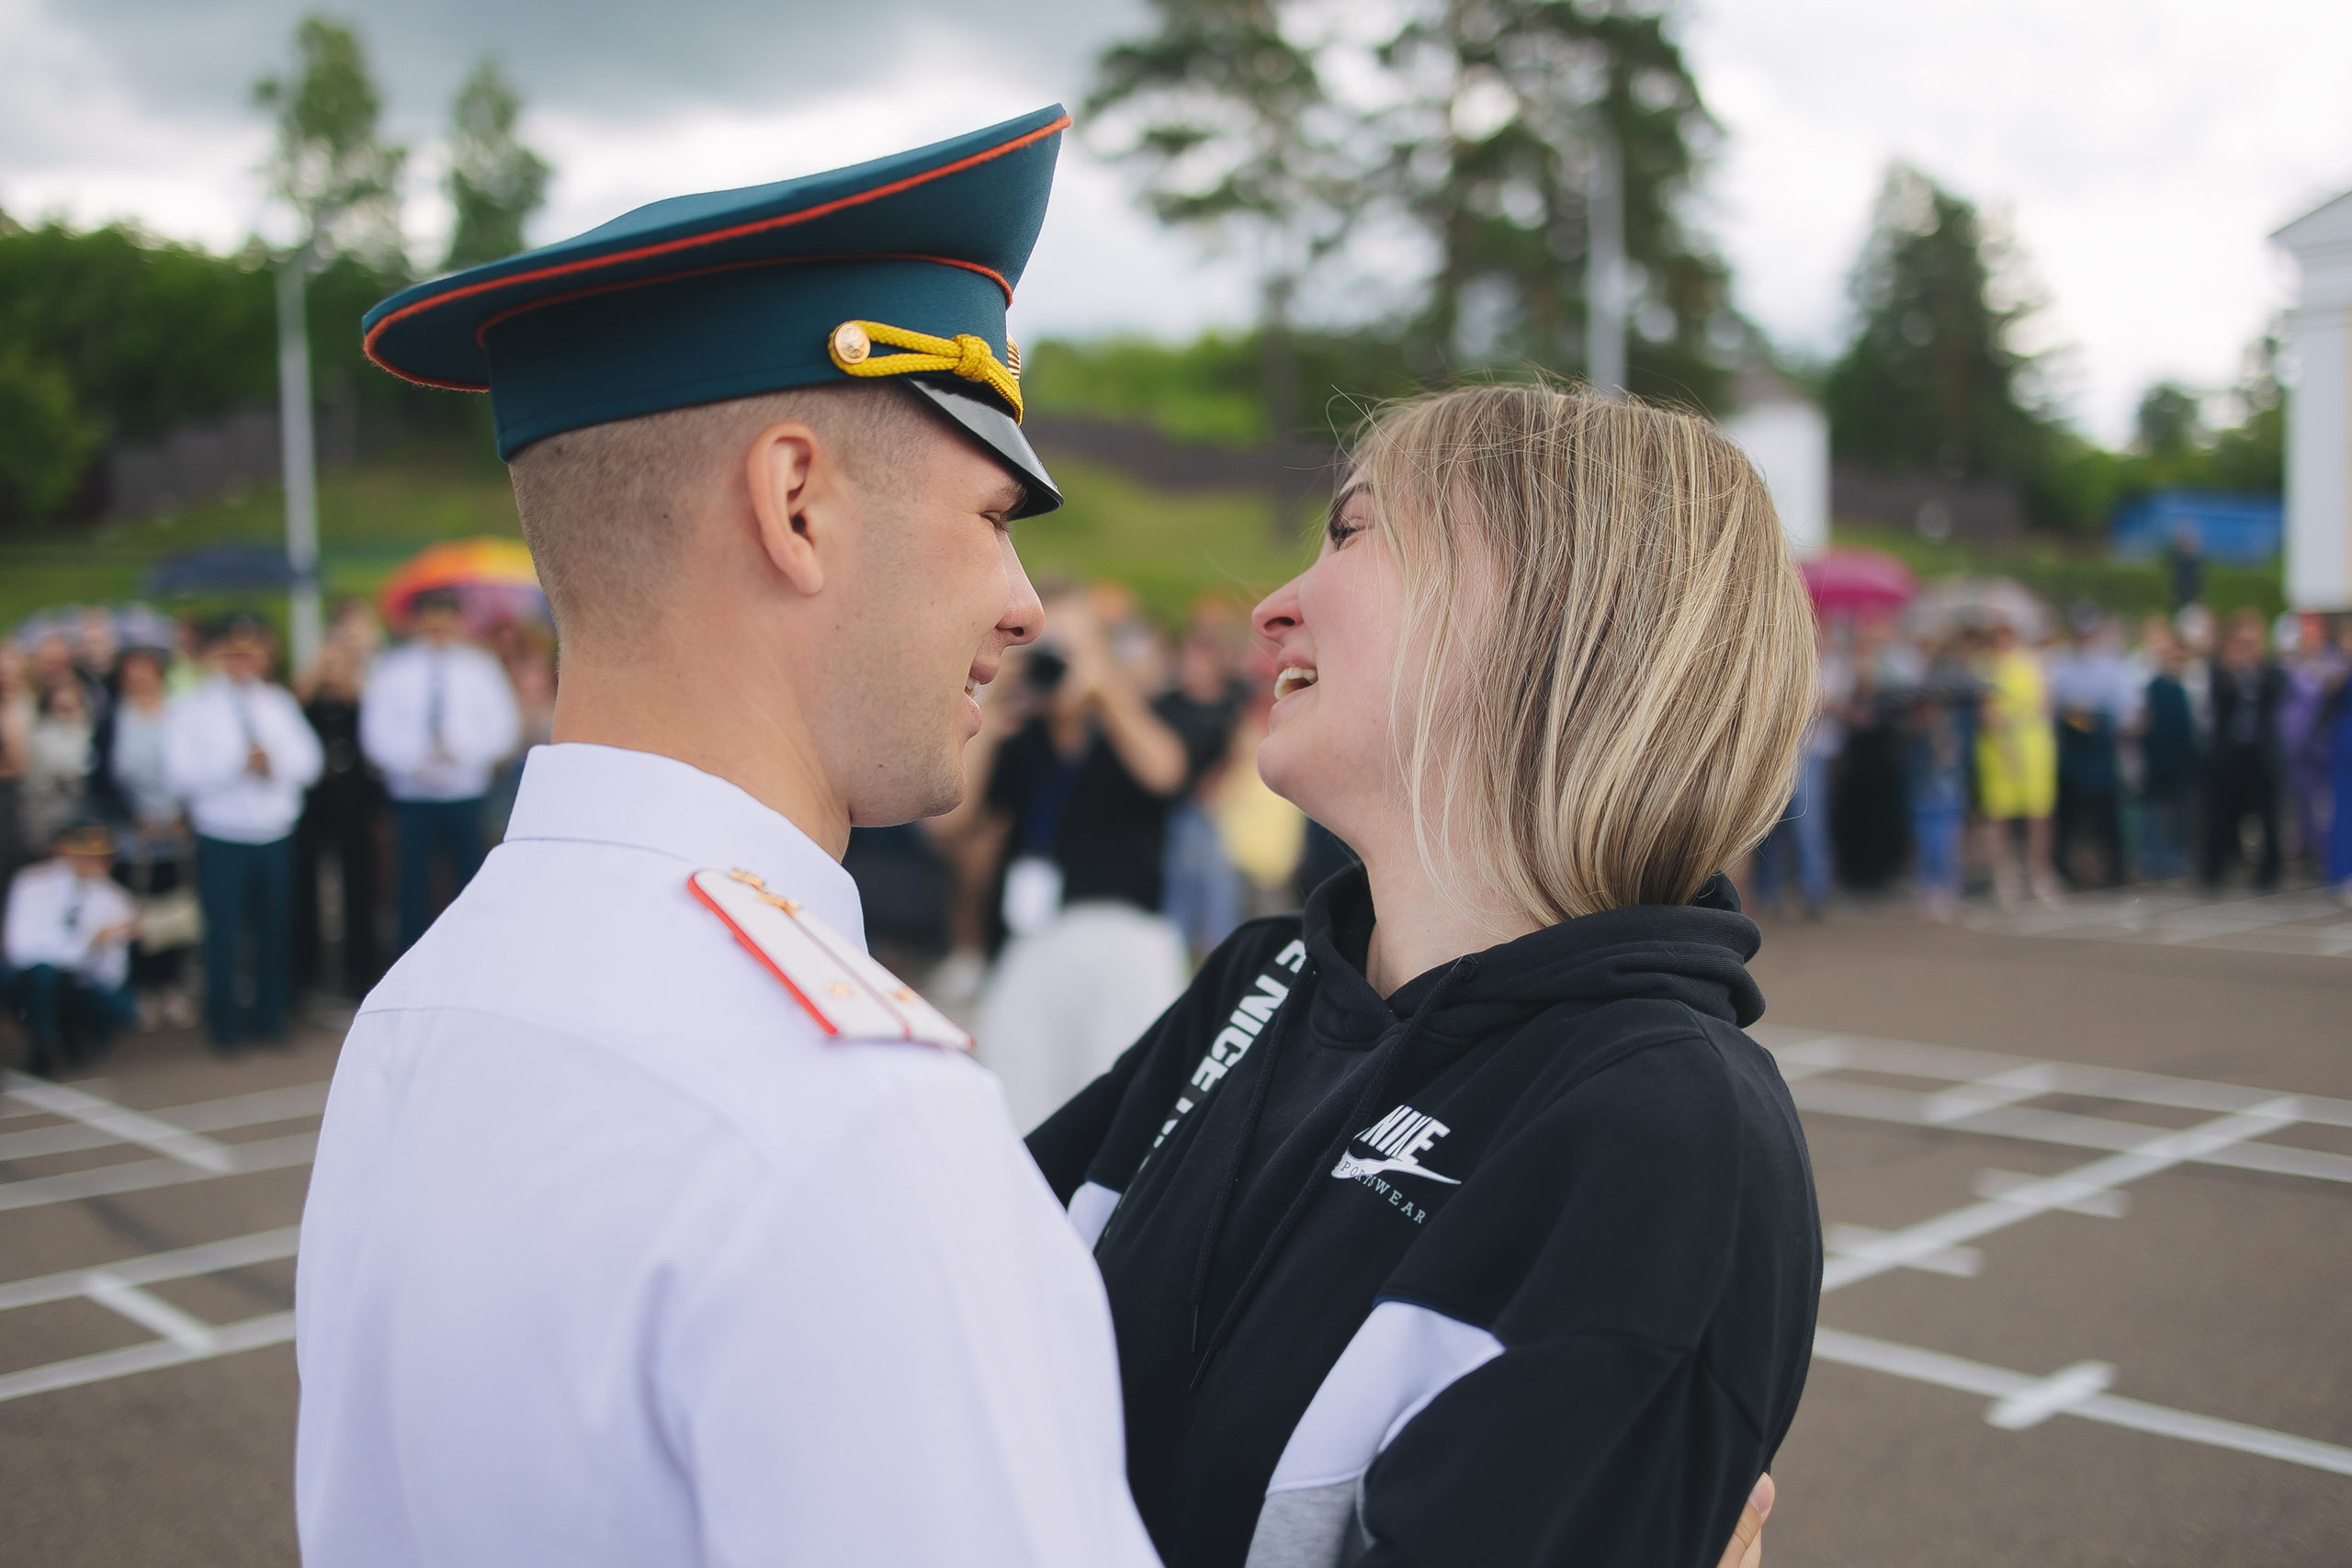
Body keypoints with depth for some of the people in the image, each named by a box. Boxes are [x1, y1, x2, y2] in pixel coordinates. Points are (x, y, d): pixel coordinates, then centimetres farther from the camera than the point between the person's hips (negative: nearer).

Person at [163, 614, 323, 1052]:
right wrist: (237, 766, -18)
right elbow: (180, 774, -12)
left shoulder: (279, 703, 12)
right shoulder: (191, 708, 0)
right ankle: (225, 1026, 14)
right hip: (222, 839, -3)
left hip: (277, 836, 3)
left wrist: (273, 762, -14)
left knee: (276, 930, 8)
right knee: (224, 933, 0)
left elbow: (309, 761, 4)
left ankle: (270, 1017, 22)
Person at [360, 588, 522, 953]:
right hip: (411, 796, 0)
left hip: (467, 795, 0)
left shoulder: (481, 669, 6)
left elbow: (502, 729, 1)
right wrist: (416, 761, -17)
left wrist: (463, 747, -17)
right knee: (414, 886, 2)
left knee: (470, 884, 0)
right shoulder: (391, 670, 4)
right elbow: (377, 734, -2)